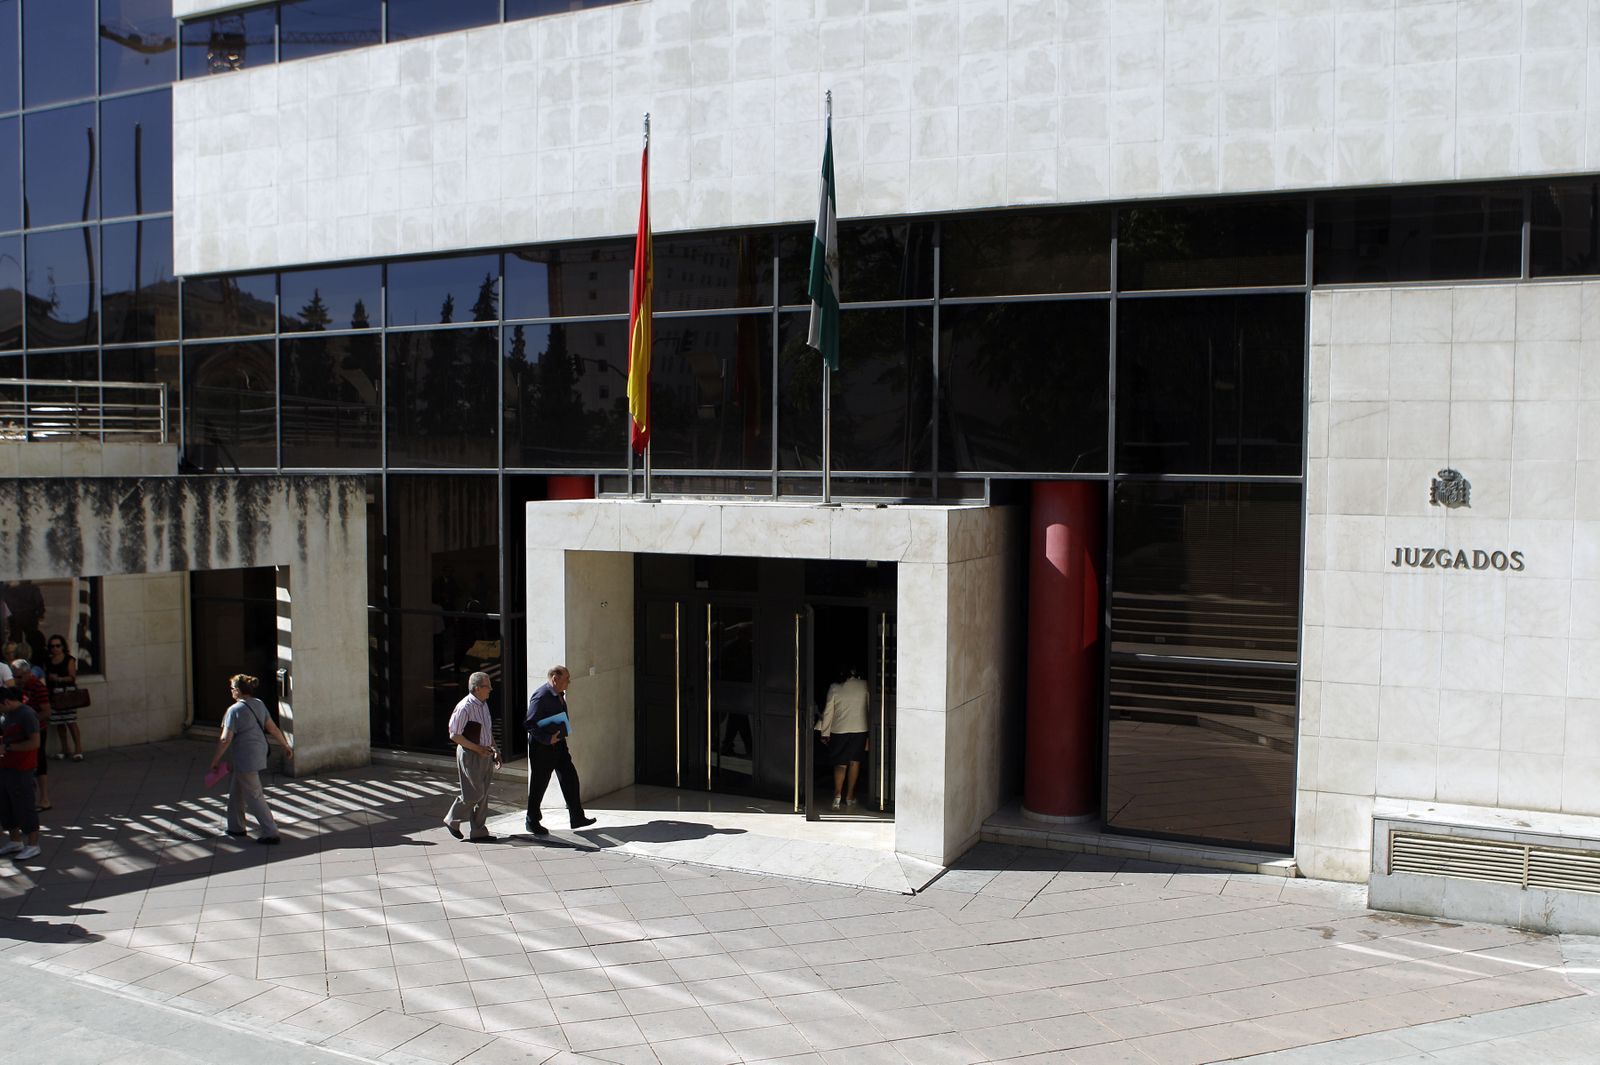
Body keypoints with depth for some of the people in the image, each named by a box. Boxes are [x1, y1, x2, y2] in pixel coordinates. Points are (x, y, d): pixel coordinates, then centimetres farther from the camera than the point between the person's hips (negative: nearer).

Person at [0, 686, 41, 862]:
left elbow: (34, 743, -22)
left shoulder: (26, 715, -16)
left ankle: (33, 846, 7)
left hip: (21, 770, -9)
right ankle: (15, 842, 29)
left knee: (24, 807, -2)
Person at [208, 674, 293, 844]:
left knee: (254, 796, -2)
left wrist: (215, 760, -6)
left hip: (245, 759, -8)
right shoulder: (259, 704, 5)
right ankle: (236, 827, 33)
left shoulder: (234, 710, -17)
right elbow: (272, 728, 9)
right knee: (235, 791, 23)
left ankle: (270, 833, -1)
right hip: (259, 755, 8)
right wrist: (285, 745, 18)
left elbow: (225, 739, -17)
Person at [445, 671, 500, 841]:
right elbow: (454, 735, -19)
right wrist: (477, 748, -19)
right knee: (474, 793, -4)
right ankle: (452, 820, 18)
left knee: (483, 794, 11)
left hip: (485, 755, 8)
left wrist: (494, 750, 12)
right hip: (470, 756, -8)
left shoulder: (484, 705, 9)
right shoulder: (464, 708, -19)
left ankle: (479, 831, 19)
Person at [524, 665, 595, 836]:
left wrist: (561, 735, 13)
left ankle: (577, 817, 16)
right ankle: (532, 821, 20)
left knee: (570, 778, 8)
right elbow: (529, 723, -24)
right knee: (539, 785, 4)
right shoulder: (541, 696, -20)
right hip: (542, 748, -9)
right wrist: (547, 739, -25)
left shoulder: (559, 694, 9)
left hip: (559, 744, 9)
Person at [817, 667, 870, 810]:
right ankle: (849, 796, 20)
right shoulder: (864, 686, -3)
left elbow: (828, 712, 1)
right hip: (860, 729, 0)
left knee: (840, 764, 5)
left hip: (839, 730, 0)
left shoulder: (834, 688, -2)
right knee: (855, 761, 15)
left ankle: (837, 794, -17)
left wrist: (825, 733, 9)